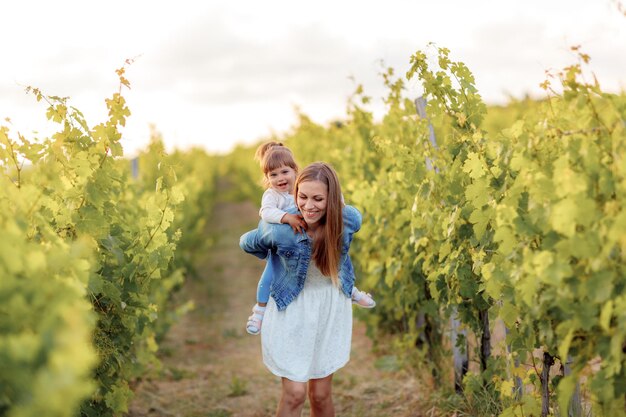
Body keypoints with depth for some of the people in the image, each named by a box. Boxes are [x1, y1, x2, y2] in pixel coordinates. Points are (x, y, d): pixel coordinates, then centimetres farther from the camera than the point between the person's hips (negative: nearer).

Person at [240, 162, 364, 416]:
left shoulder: (349, 219, -16)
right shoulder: (278, 228, -23)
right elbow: (247, 243, 0)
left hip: (331, 308, 3)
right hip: (291, 309, -2)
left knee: (321, 394, 10)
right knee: (295, 393, -6)